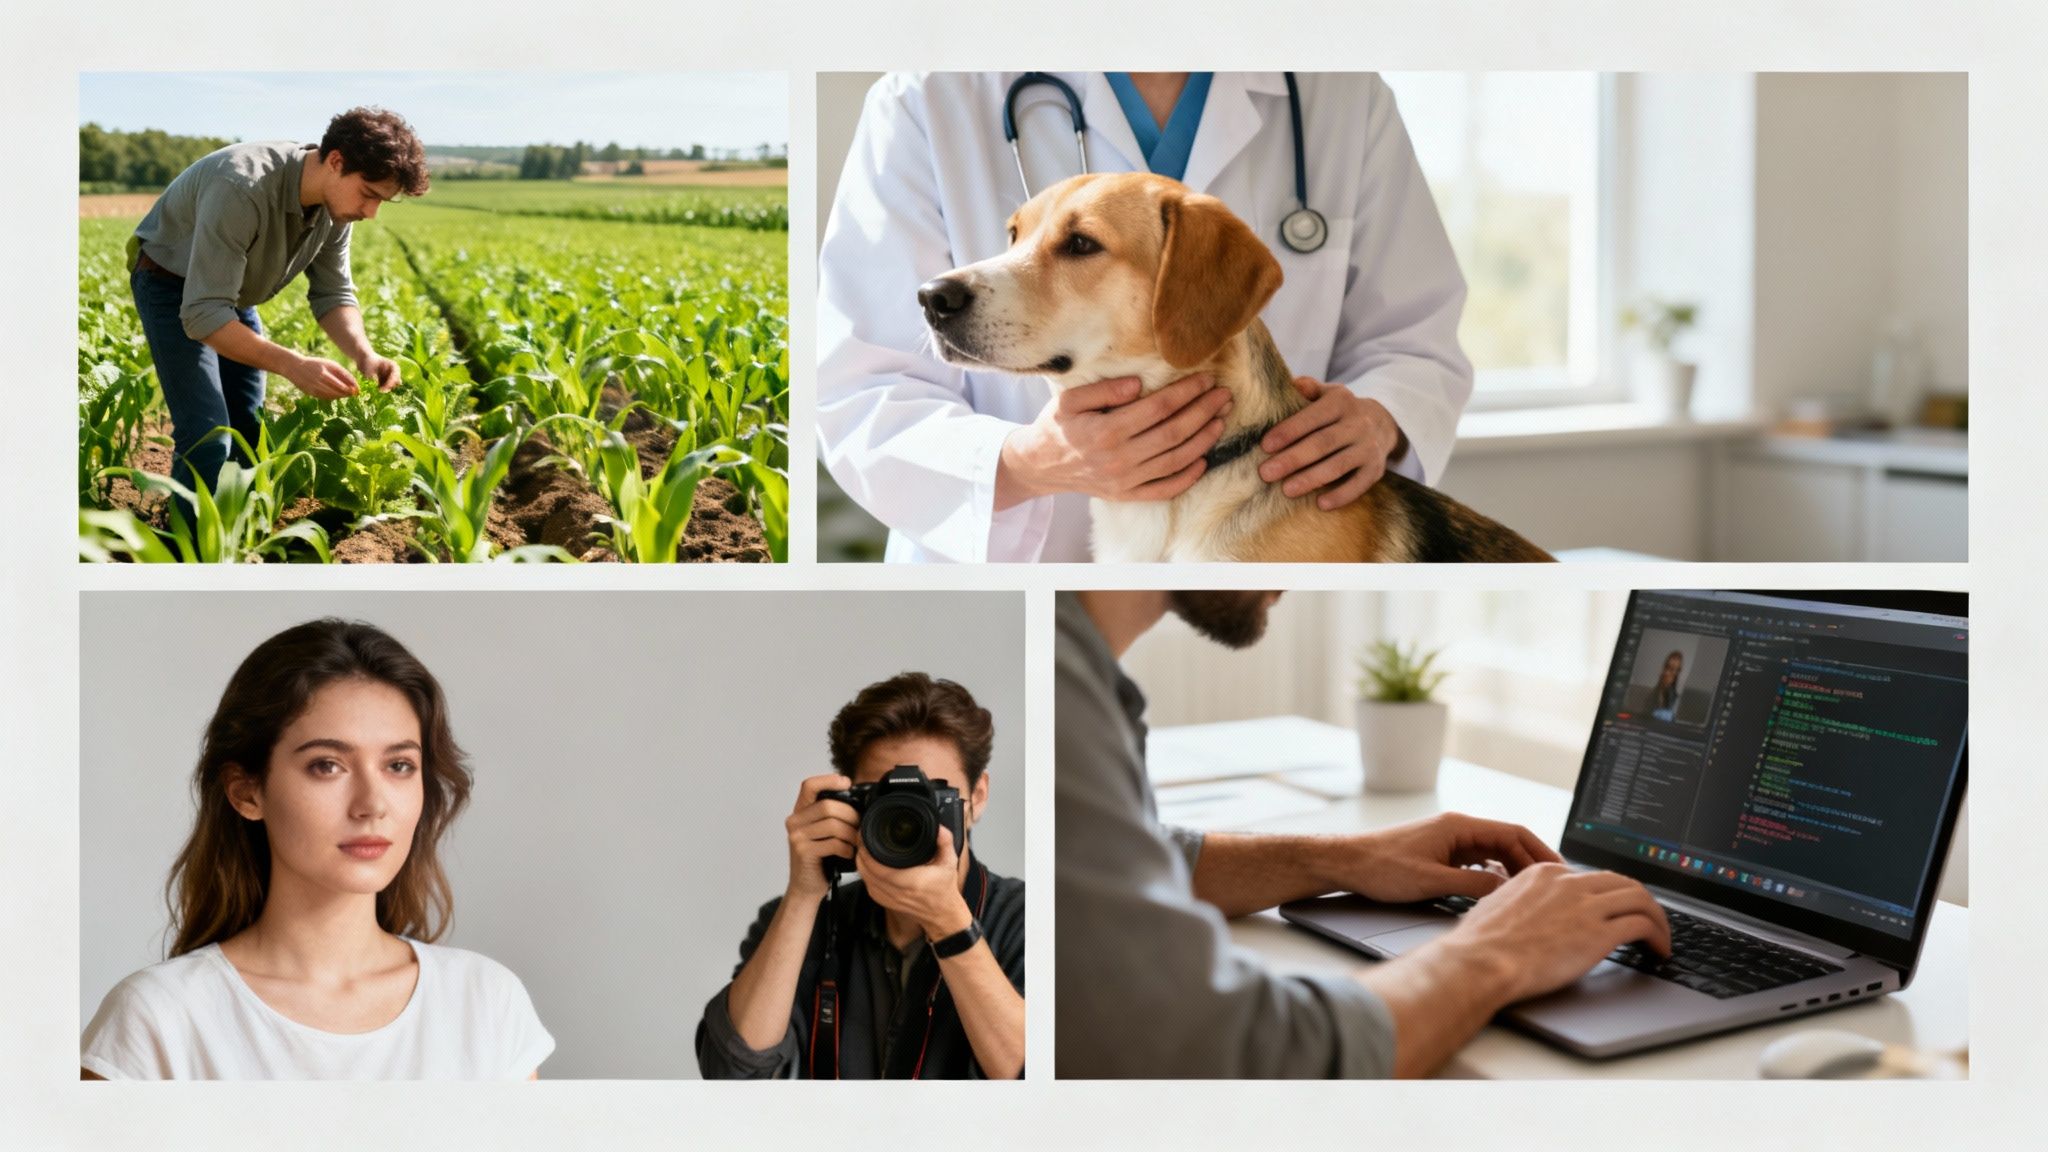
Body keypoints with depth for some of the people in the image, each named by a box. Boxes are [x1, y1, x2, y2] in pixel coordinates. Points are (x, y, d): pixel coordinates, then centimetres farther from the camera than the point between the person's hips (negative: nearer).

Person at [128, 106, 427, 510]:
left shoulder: (337, 204, -16)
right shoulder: (242, 189, -40)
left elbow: (333, 294, -6)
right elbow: (203, 315, -40)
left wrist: (364, 354, -26)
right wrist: (293, 365, -49)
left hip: (230, 290, 7)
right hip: (173, 286, -7)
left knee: (248, 430, 9)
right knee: (207, 438, -15)